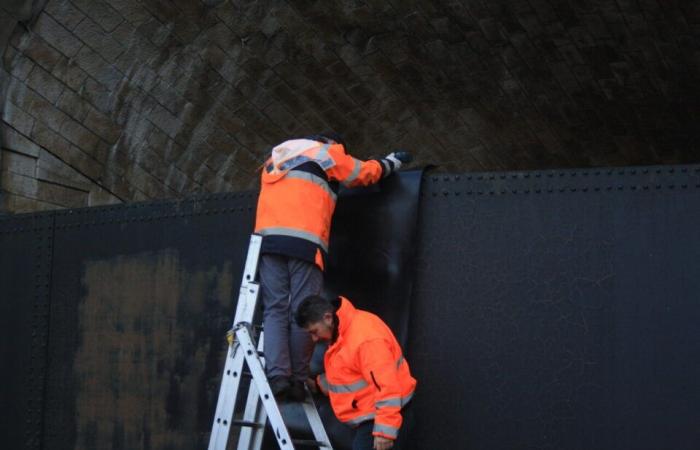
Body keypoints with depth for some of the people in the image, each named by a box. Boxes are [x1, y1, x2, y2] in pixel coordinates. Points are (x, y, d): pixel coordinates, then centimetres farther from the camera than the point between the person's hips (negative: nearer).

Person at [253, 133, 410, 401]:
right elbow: (366, 172, 25)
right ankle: (297, 382, -4)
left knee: (275, 310, 1)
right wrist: (391, 162, 43)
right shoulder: (328, 154, 14)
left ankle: (277, 376, -15)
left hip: (268, 238, 5)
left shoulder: (275, 159, 30)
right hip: (305, 243, -5)